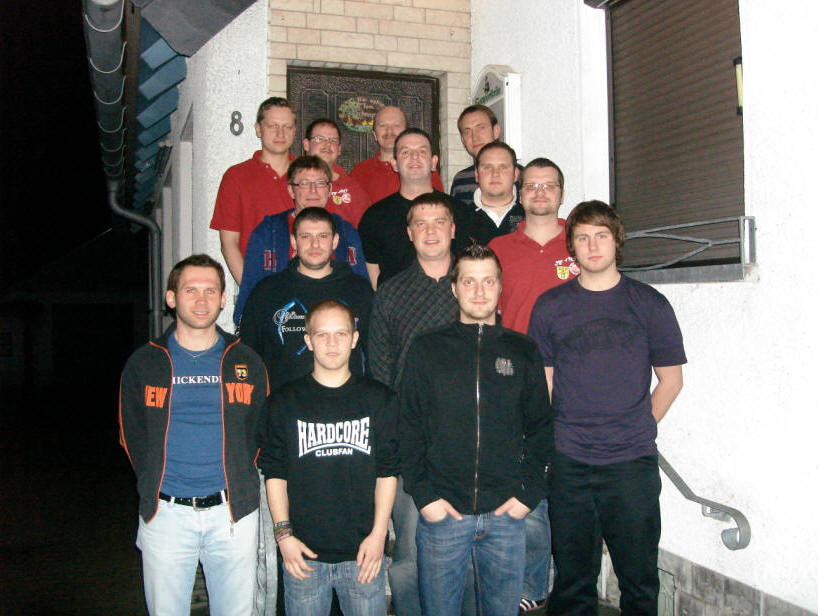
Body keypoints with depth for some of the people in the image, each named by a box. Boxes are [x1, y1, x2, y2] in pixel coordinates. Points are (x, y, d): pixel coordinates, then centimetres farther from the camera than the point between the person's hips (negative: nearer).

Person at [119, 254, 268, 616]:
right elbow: (132, 437, 10)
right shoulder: (144, 364, 5)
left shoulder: (246, 362, 6)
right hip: (166, 514, 0)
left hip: (232, 512, 0)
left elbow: (259, 430, 10)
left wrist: (238, 484, 1)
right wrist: (154, 491, 2)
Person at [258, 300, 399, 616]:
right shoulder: (284, 402, 2)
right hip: (303, 552, 0)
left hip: (363, 553, 0)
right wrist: (283, 533, -5)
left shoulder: (380, 399, 3)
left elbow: (387, 472, 3)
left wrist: (378, 533, -3)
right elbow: (274, 474, 2)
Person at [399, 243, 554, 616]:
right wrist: (423, 494, -7)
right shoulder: (427, 349, 3)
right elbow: (408, 428, 1)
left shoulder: (523, 352, 8)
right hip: (441, 513, -1)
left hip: (506, 515, 1)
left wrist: (530, 492, -2)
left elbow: (541, 428, 9)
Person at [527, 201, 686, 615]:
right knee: (573, 578, 10)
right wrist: (548, 442, 2)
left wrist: (636, 428, 4)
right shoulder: (550, 306, 4)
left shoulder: (649, 304, 3)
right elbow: (541, 383, 8)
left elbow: (670, 380, 9)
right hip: (568, 463, 1)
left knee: (639, 579, 8)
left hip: (633, 462, 0)